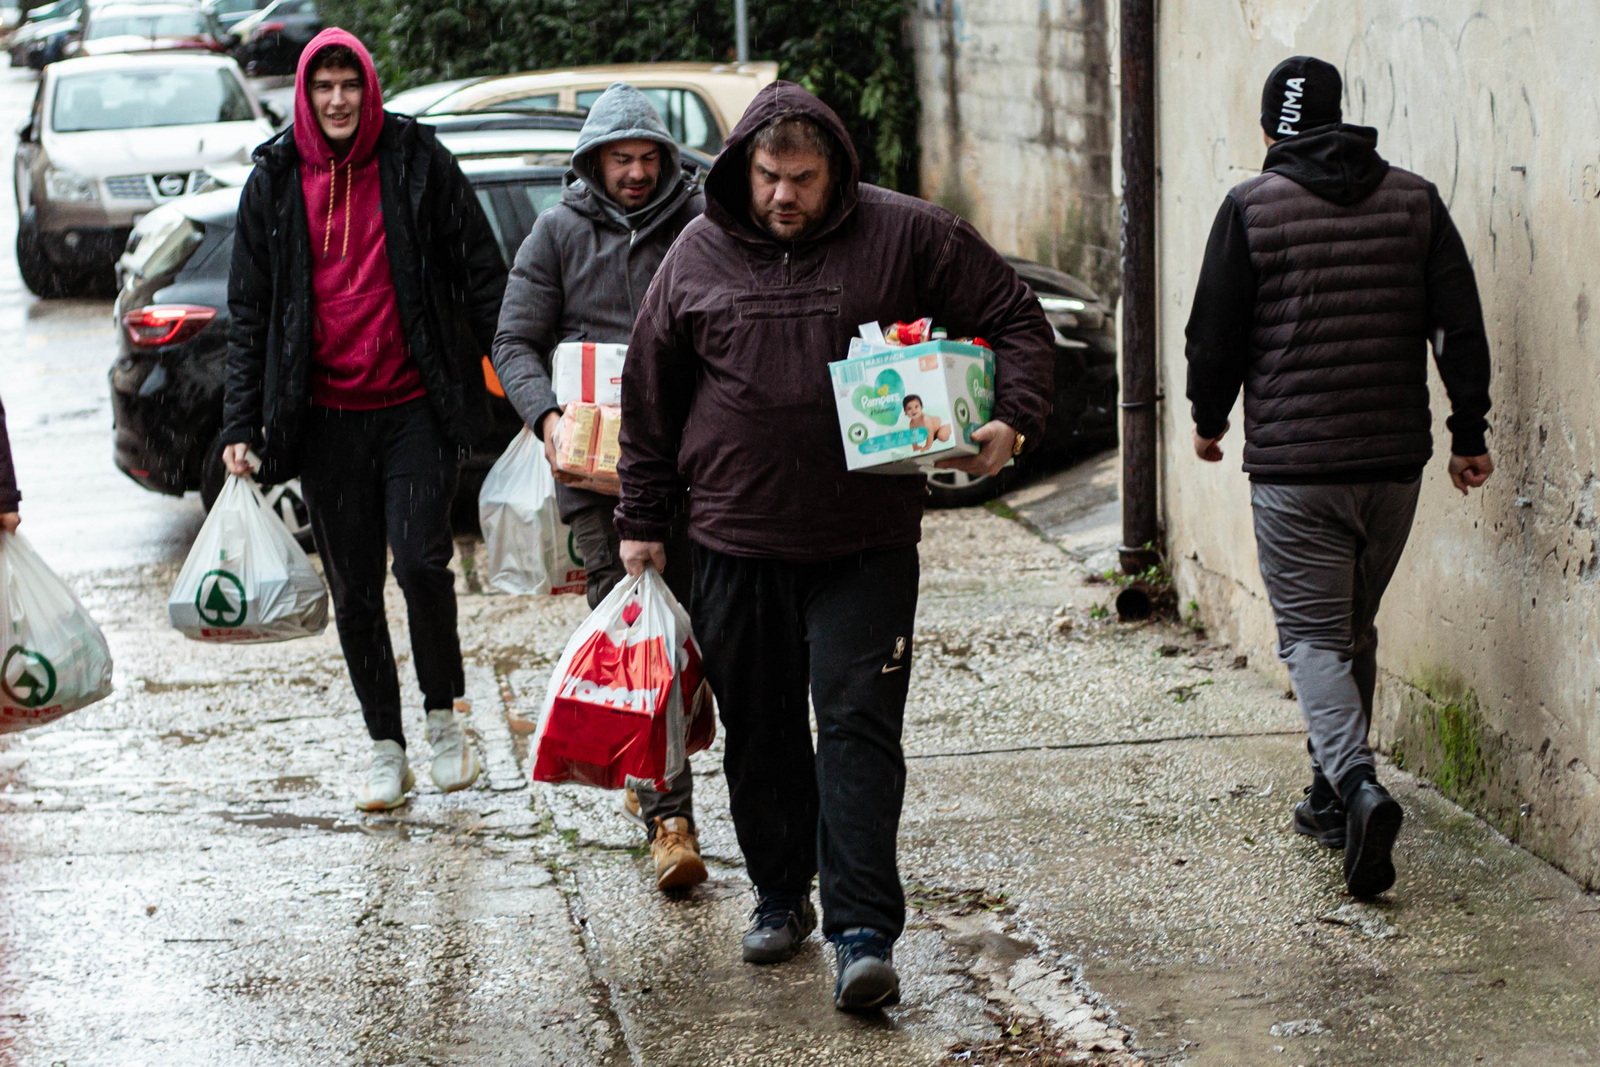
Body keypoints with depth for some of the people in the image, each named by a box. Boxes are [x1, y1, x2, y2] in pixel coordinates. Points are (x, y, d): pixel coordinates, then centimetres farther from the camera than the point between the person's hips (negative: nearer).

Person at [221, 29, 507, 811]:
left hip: (417, 405, -2)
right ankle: (386, 749, 18)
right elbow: (249, 311, 7)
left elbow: (480, 272, 4)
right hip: (327, 416, 2)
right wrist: (242, 424, 1)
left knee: (420, 559, -15)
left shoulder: (417, 162, 0)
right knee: (354, 589, 6)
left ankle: (444, 717, 7)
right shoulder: (274, 182, 4)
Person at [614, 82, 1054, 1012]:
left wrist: (1014, 421, -13)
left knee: (860, 728, -8)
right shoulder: (699, 255, 4)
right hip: (735, 542, 3)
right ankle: (781, 896, 29)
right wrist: (643, 522, 13)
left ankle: (865, 934, -10)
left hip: (867, 547, -3)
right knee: (760, 733, 11)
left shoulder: (906, 236, -4)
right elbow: (651, 394, 12)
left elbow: (1016, 317, 3)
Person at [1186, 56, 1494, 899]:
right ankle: (1332, 797, 27)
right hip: (1393, 458, 4)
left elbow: (1215, 333, -2)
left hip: (1292, 465, -4)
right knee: (1356, 630, 19)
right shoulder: (1414, 200, 5)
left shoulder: (1250, 207, -5)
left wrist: (1209, 420, 15)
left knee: (1313, 636, -1)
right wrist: (1469, 433, 8)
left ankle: (1356, 783, -24)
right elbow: (1460, 325, 2)